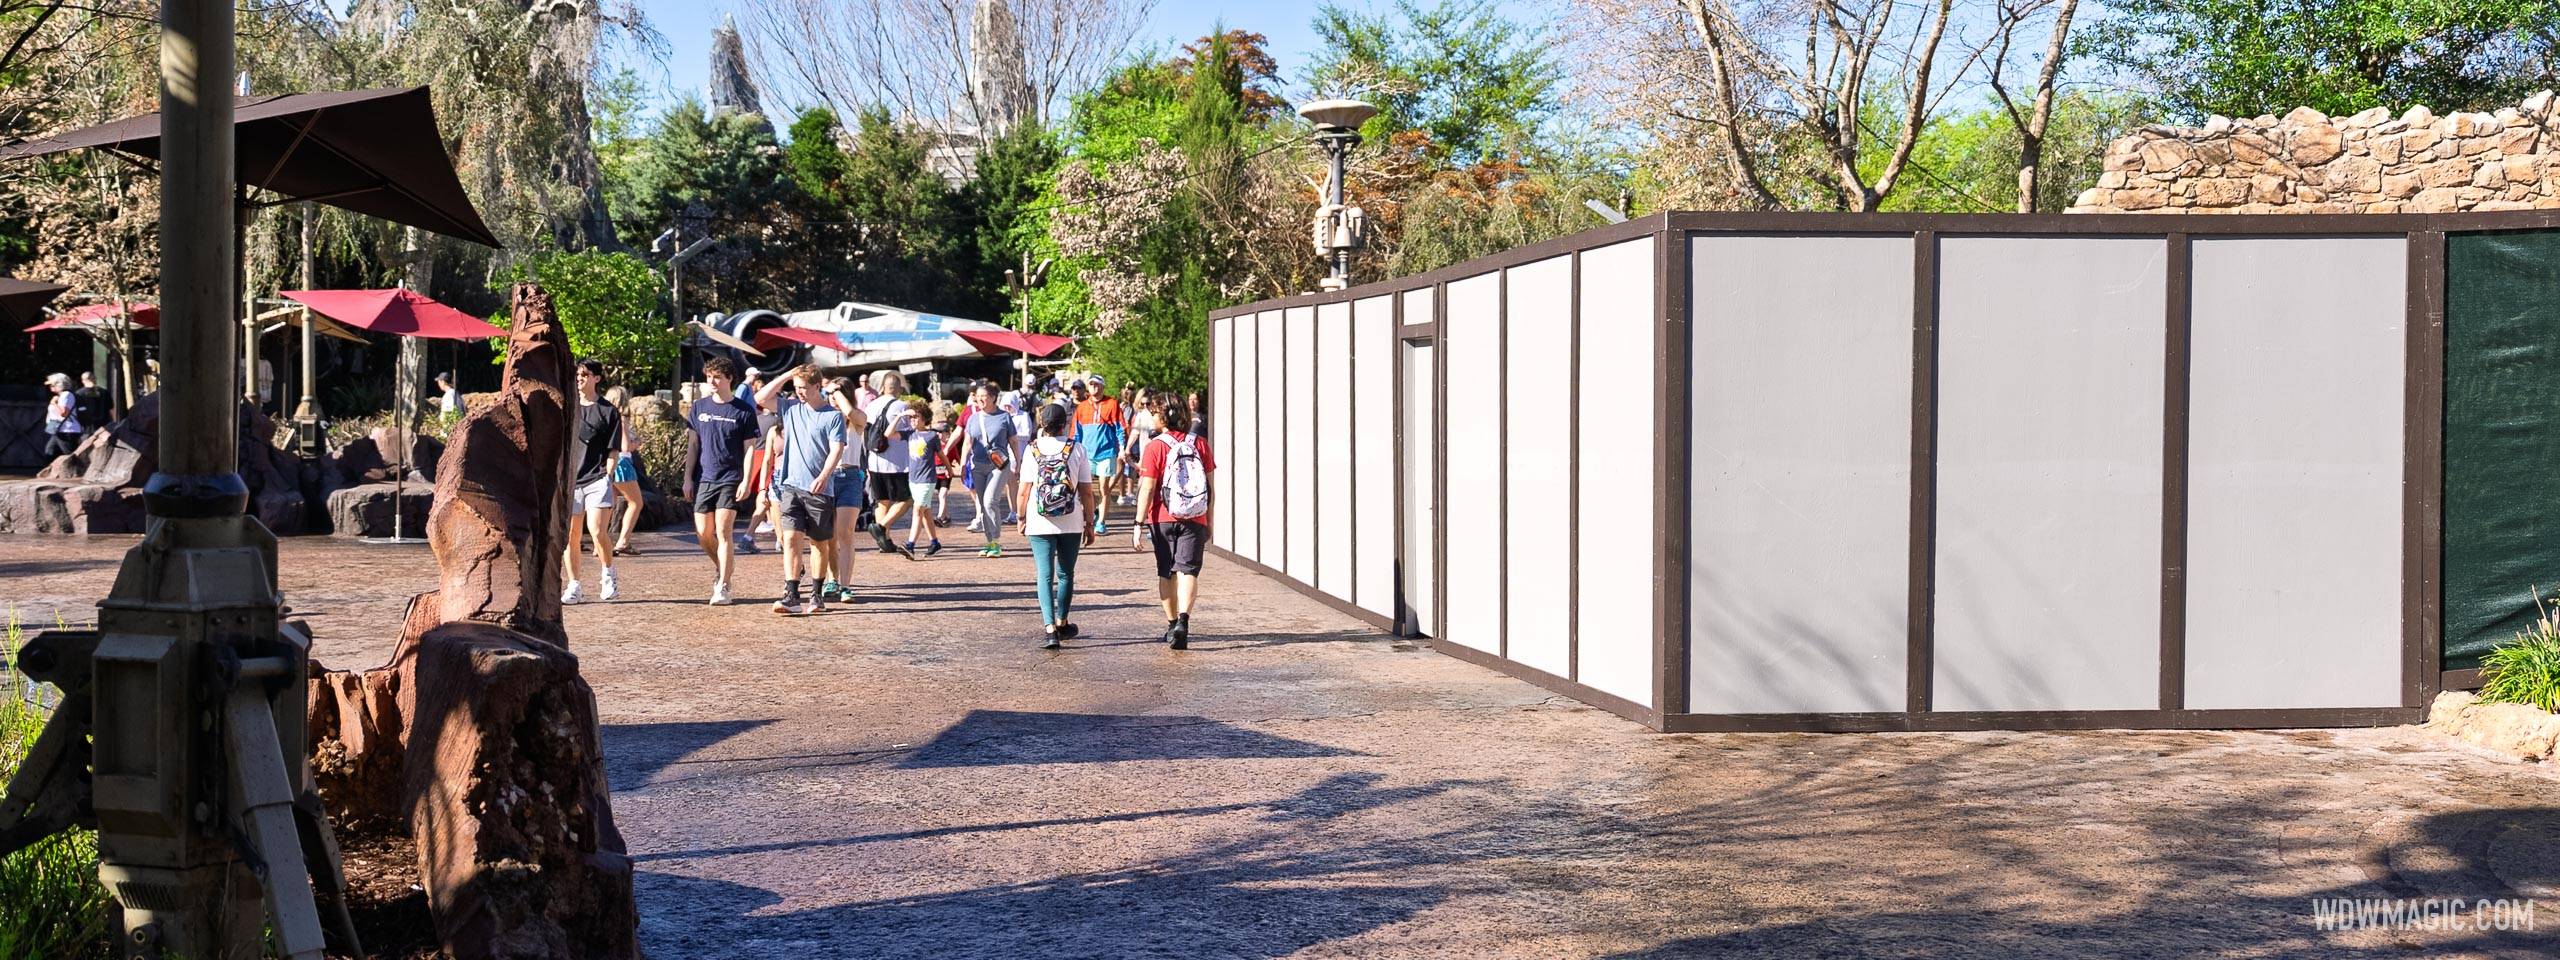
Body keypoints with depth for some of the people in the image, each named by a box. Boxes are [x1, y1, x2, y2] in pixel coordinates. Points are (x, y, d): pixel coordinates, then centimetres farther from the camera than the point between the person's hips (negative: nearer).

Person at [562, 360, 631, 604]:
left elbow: (613, 450, 2)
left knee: (597, 531, -16)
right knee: (570, 535, 2)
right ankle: (574, 587, 10)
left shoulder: (608, 411, 4)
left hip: (597, 480, -3)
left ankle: (609, 578, 5)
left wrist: (607, 476, -8)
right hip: (569, 480, 3)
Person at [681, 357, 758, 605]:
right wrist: (687, 478, 4)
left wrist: (746, 481, -10)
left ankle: (722, 587, -6)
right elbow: (692, 445, 10)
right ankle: (723, 564, 32)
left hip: (730, 480, -4)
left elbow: (749, 449, -1)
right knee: (703, 533, 4)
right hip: (703, 479, 4)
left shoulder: (744, 410, -2)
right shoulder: (699, 407, 8)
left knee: (723, 531, -10)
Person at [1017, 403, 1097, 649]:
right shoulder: (1077, 449, -4)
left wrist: (1021, 518, 10)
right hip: (1071, 524, 1)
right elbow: (1087, 491, -4)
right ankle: (1062, 624, 32)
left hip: (1039, 524, -1)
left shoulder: (1032, 450, -5)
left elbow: (1023, 491, -5)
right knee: (1066, 574, 17)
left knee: (1045, 575, 1)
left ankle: (1050, 629, -12)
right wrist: (1089, 523, 6)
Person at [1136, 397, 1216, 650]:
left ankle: (1172, 624, 23)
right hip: (1195, 519, 1)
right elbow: (1210, 485, 6)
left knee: (1166, 572, 13)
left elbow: (1147, 489, -10)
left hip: (1163, 518, -1)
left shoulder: (1155, 446, -7)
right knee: (1188, 570, -4)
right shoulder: (1201, 444, 2)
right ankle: (1183, 619, -25)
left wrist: (1139, 523, -7)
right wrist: (1209, 520, 15)